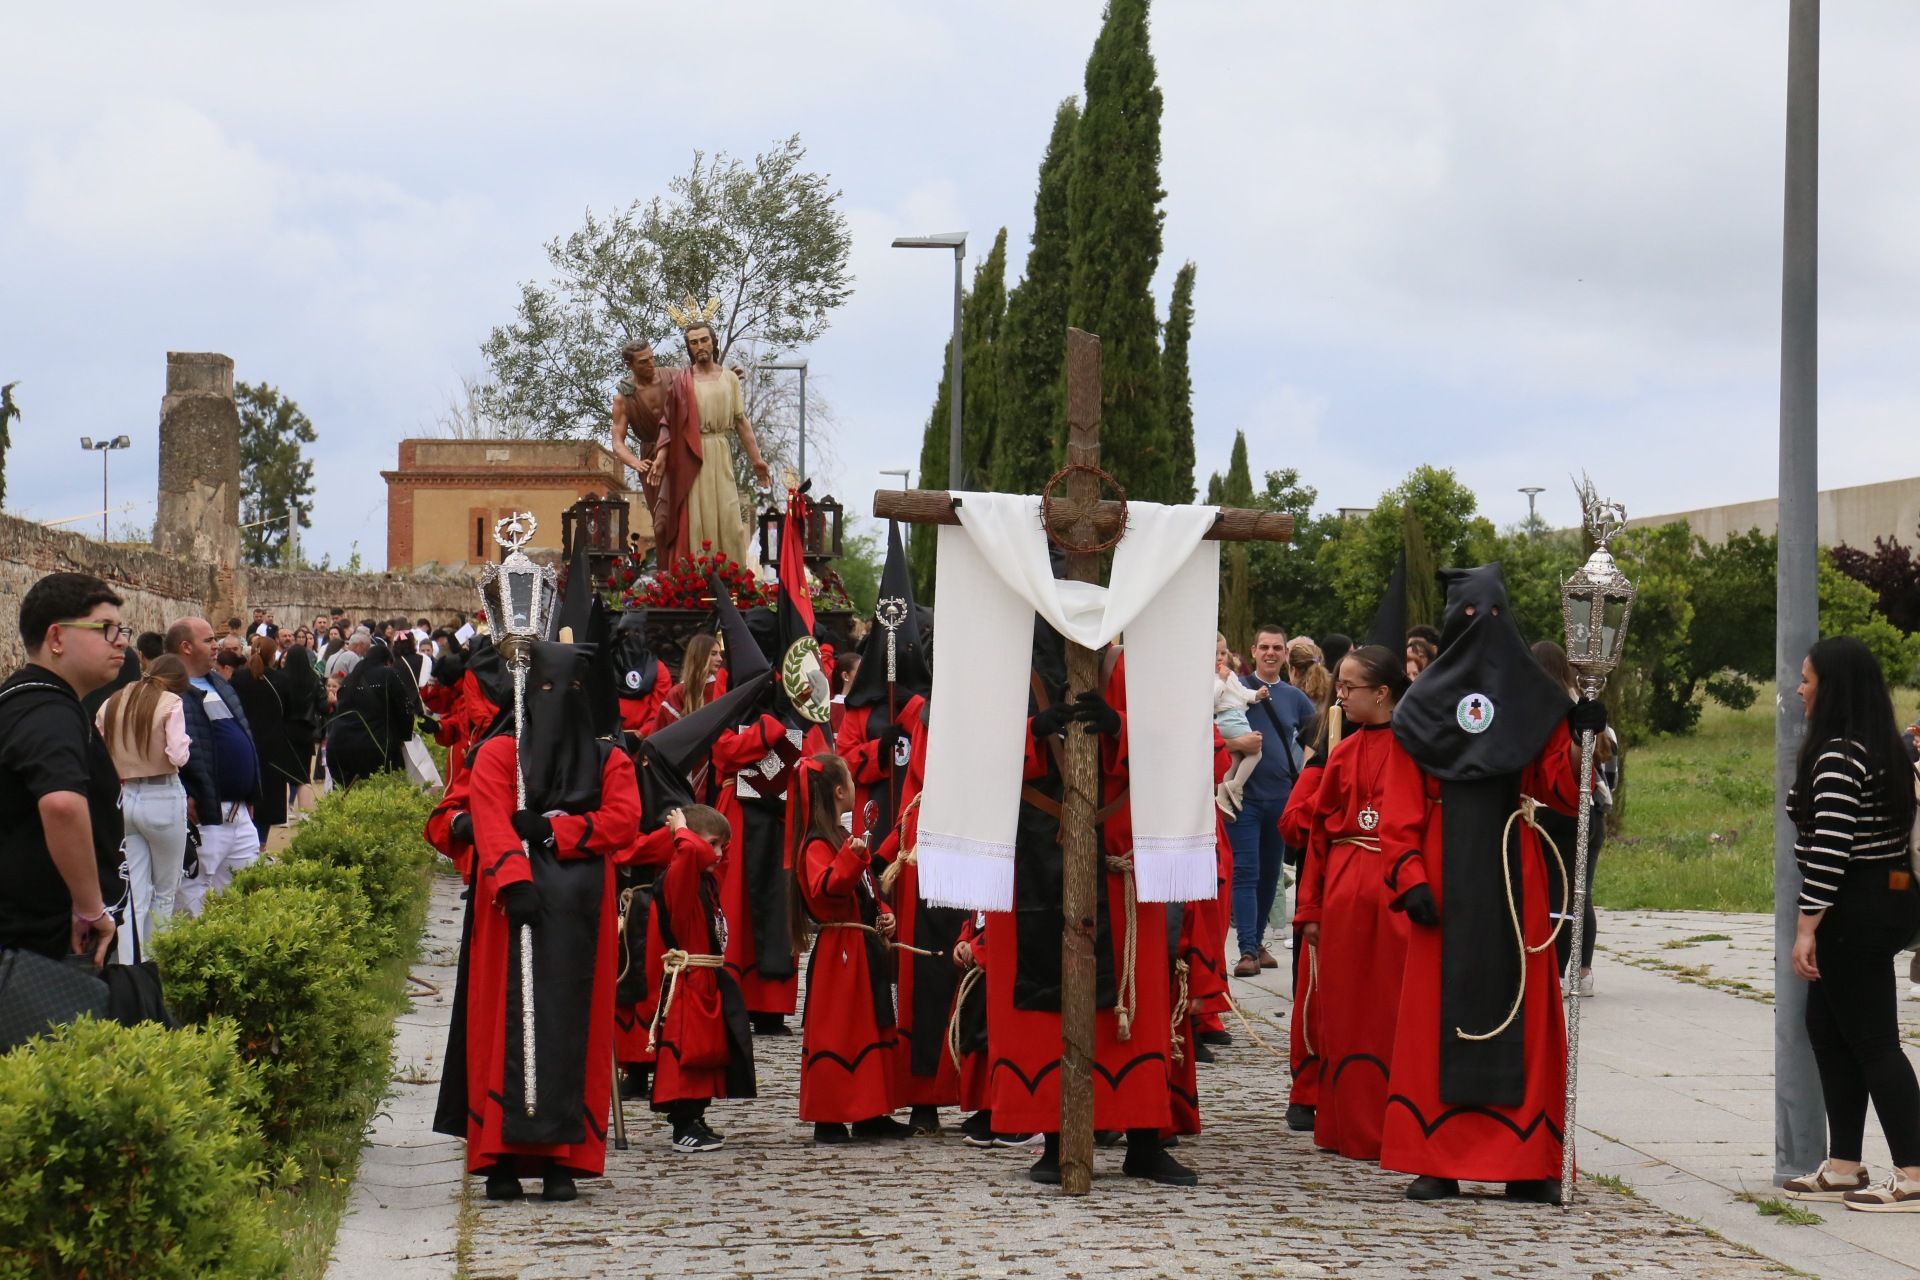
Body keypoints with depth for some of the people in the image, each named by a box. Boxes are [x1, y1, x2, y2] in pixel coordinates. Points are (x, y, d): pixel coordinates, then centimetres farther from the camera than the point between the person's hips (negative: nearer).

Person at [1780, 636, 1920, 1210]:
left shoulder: (1838, 757, -18)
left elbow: (1829, 847, -23)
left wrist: (1807, 926, -21)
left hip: (1855, 910, -10)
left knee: (1872, 1039, -6)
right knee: (1826, 1028, 16)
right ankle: (1843, 1168, 20)